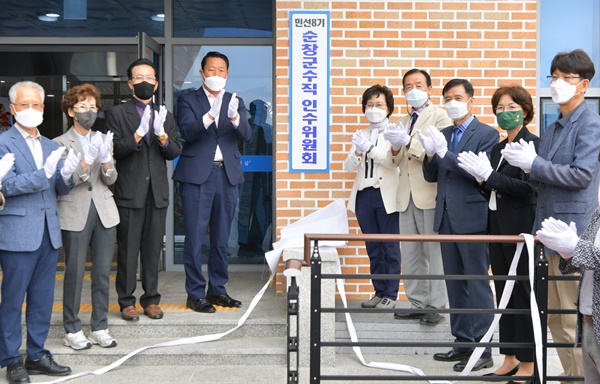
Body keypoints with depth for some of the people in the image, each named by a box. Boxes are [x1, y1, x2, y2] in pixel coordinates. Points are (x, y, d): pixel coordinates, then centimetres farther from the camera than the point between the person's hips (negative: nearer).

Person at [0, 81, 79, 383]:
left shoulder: (51, 146, 16)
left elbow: (60, 189, 13)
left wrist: (66, 175, -9)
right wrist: (44, 173, -26)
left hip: (49, 233, 6)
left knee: (43, 299, 11)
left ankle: (37, 356, 22)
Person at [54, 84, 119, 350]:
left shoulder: (102, 140, 13)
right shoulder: (61, 143, 1)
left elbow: (110, 179, 4)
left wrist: (106, 160, -15)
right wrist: (87, 161, -24)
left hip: (104, 213, 4)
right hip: (75, 215, -4)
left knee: (103, 272, 6)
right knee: (75, 273, -2)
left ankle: (99, 327, 15)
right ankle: (72, 330, 9)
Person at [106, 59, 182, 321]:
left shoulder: (165, 115, 15)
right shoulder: (117, 113, 3)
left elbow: (175, 152, 6)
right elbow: (114, 150, -8)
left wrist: (163, 137, -14)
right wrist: (138, 135, -23)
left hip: (157, 192, 3)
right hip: (130, 191, -3)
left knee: (153, 248, 8)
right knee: (128, 249, 1)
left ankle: (151, 299, 16)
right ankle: (127, 301, 10)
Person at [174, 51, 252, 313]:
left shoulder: (235, 102, 12)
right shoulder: (188, 100, 4)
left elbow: (246, 135, -4)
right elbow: (186, 132, -13)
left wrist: (235, 118, -25)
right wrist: (209, 117, -31)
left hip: (227, 175, 3)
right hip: (197, 175, -3)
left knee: (222, 236, 10)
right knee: (195, 236, -2)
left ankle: (217, 289, 20)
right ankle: (195, 294, 4)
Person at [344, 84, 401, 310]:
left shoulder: (394, 133, 0)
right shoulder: (362, 135, 15)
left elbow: (392, 161, -14)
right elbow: (349, 167, 7)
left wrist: (369, 148, -23)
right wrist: (357, 153, -13)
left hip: (386, 196, -5)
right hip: (364, 195, 5)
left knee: (390, 247, 0)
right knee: (373, 248, 10)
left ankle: (391, 295, 6)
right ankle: (379, 292, 17)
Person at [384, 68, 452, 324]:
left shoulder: (440, 117, -1)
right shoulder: (404, 122, 21)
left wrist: (408, 142, -19)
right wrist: (396, 147, -2)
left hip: (430, 195, -7)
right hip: (407, 197, 7)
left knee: (434, 251, -5)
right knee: (411, 254, 9)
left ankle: (436, 306, 0)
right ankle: (417, 304, 16)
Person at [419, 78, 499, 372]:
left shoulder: (487, 134, -5)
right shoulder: (443, 134, 14)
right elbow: (431, 176, 13)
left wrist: (444, 152, -22)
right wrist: (430, 153, -7)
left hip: (472, 219, -7)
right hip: (447, 218, 7)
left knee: (477, 286, -3)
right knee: (455, 285, 13)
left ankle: (482, 350, 3)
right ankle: (463, 343, 22)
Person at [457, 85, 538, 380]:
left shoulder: (532, 144, -9)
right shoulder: (498, 147, 15)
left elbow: (528, 188, -18)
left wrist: (489, 175, -19)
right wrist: (482, 179, -2)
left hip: (519, 228, -8)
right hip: (497, 226, 8)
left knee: (523, 294, -1)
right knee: (503, 293, 11)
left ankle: (528, 365, 8)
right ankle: (510, 360, 20)